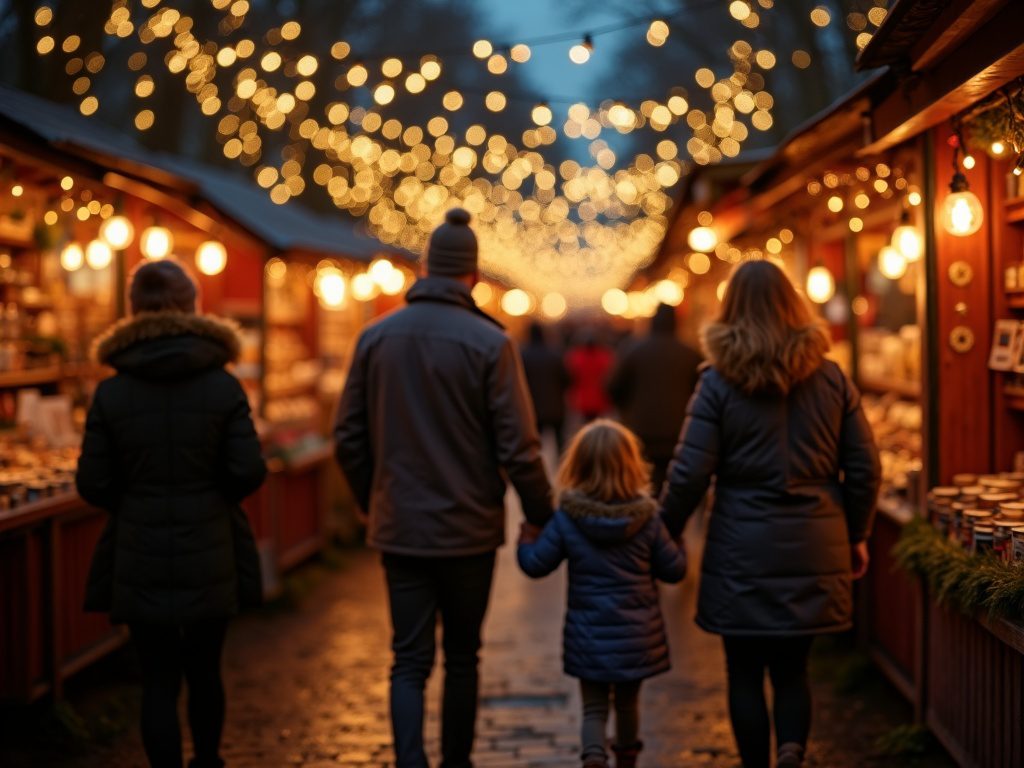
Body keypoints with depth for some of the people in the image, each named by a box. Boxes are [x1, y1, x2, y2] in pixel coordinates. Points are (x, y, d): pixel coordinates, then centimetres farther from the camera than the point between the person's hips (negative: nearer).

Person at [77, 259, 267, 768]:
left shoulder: (111, 392, -6)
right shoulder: (223, 387, -7)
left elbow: (93, 484, -5)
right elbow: (249, 473, -9)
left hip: (140, 559, -1)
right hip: (210, 557, 1)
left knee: (159, 681, 6)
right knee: (204, 671, 20)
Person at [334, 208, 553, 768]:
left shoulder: (376, 337, 0)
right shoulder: (489, 342, -11)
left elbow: (349, 438, 5)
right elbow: (518, 447, -12)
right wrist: (541, 516, 2)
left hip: (399, 529, 2)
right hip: (468, 529, -2)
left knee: (409, 661, 4)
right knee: (462, 657, 14)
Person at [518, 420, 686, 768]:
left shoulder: (566, 519, -11)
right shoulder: (647, 519, -8)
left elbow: (536, 565, -5)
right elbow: (674, 570, -1)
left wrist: (526, 538, 14)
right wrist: (676, 543, 19)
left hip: (589, 637, -1)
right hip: (636, 636, 1)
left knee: (594, 707, 8)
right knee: (627, 702, 21)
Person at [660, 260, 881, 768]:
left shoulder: (719, 383, -6)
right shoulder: (831, 379, 2)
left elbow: (689, 475, -8)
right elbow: (864, 469, 5)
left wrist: (666, 536, 6)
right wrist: (856, 536, 18)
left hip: (743, 551, -3)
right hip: (814, 549, 3)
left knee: (745, 672, 9)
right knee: (792, 668, 11)